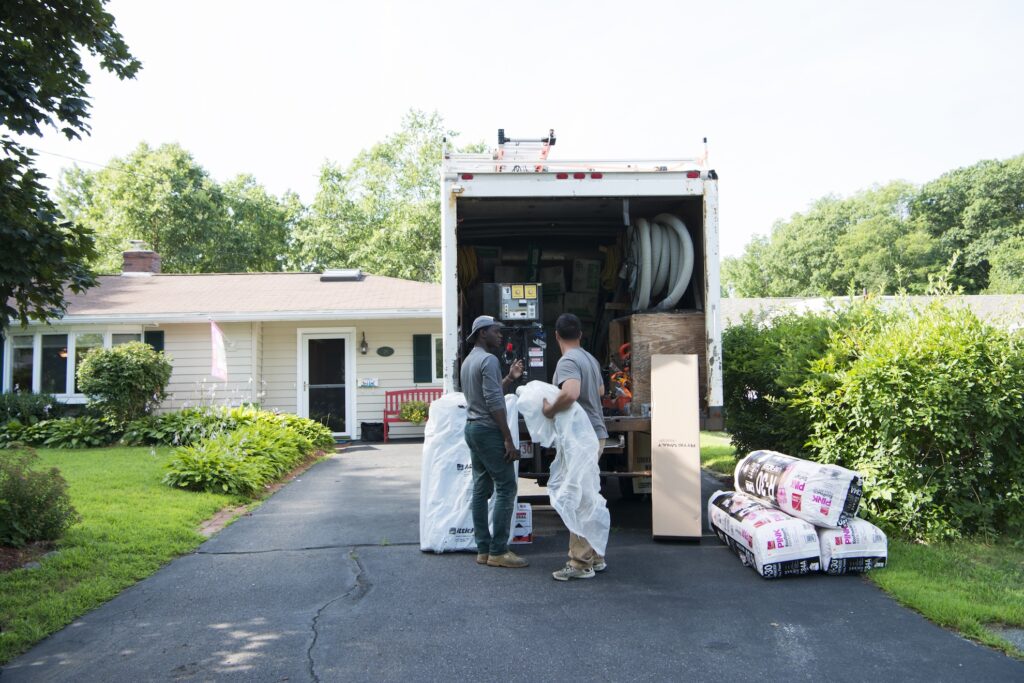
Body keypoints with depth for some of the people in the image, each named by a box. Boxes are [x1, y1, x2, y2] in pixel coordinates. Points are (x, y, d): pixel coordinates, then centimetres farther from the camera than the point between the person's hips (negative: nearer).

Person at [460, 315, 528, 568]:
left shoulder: (468, 361, 16)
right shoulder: (488, 360, -14)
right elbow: (495, 403, -20)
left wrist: (510, 378, 11)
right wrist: (508, 439, -19)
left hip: (472, 428, 10)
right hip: (488, 430, -10)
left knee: (481, 489, 9)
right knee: (505, 488, -6)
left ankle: (483, 549, 11)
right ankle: (498, 552, -6)